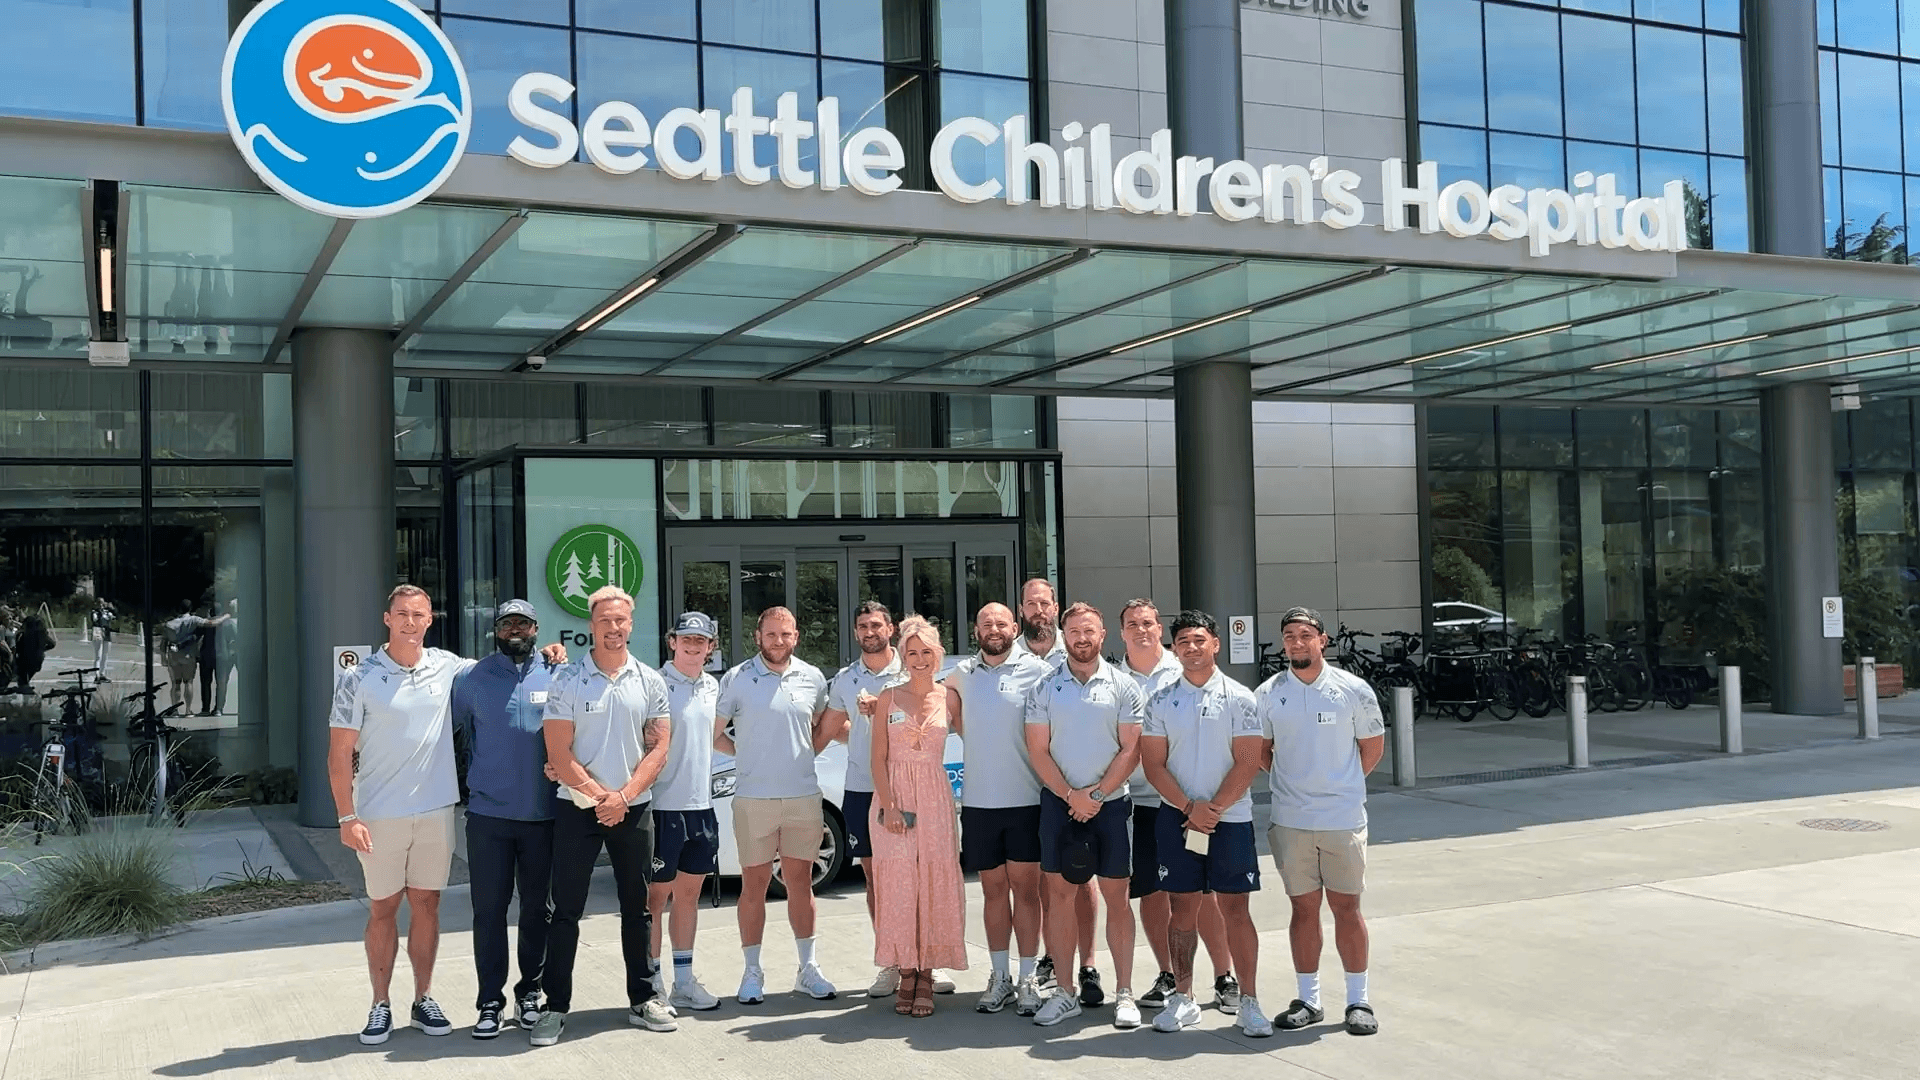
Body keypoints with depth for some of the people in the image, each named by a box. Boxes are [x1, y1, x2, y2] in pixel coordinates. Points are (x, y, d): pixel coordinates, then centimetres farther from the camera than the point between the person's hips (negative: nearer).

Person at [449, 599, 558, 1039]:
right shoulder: (473, 680, 4)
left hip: (543, 816, 1)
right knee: (489, 909, 0)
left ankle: (529, 992, 22)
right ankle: (490, 1001, 9)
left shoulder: (556, 677, 4)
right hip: (488, 815, -1)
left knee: (537, 908, 9)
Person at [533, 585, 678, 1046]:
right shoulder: (568, 681, -2)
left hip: (633, 810, 2)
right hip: (577, 809, -2)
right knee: (566, 911, 1)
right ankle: (556, 1007, 8)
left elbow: (659, 748, 1)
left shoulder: (650, 682, 4)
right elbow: (558, 753, -6)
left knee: (637, 908, 9)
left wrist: (624, 796, -11)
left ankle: (642, 1000, 19)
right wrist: (600, 795, -12)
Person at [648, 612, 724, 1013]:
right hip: (663, 804, -6)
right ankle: (652, 984, 10)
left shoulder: (712, 686, 11)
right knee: (657, 895, 2)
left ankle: (684, 981, 21)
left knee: (689, 892, 13)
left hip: (702, 804, 7)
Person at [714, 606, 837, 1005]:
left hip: (804, 797, 3)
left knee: (800, 882, 10)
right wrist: (746, 753, -3)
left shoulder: (812, 678, 6)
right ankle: (752, 972, 13)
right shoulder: (737, 679, -4)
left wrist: (806, 755, 8)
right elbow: (715, 735, 1)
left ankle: (808, 969, 19)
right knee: (754, 885, 4)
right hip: (753, 800, -3)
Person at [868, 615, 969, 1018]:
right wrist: (889, 806, -8)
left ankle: (926, 975, 6)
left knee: (934, 884, -2)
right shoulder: (888, 698, 4)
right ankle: (906, 974, 6)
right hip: (893, 796, 0)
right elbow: (878, 758, 0)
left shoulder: (949, 697, 6)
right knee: (897, 884, -3)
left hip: (935, 798, 1)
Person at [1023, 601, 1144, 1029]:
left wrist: (1095, 794, -11)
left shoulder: (1123, 686, 1)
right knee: (1060, 894, 4)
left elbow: (1131, 750, -3)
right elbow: (1038, 751, 1)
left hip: (1110, 802, -1)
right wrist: (1070, 795, -9)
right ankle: (1065, 992, 12)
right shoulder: (1045, 688, 4)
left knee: (1116, 897, 1)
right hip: (1058, 802, 1)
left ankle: (1124, 993, 8)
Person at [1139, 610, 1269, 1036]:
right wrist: (1189, 808, -10)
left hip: (1230, 818, -2)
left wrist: (1213, 809, -13)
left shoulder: (1238, 698, -1)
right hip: (1175, 819, 2)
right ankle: (1182, 997, 17)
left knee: (1235, 909, 0)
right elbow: (1153, 764, 1)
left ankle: (1248, 1000, 7)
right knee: (1183, 908, 7)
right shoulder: (1161, 700, 5)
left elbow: (1247, 764, -6)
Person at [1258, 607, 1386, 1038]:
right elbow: (1259, 750, 13)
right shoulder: (1267, 694, 2)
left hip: (1344, 819, -1)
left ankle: (1358, 1001, 13)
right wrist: (1295, 780, 6)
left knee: (1347, 907, 3)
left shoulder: (1353, 690, -2)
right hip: (1291, 821, 1)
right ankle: (1308, 1000, 17)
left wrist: (1342, 784, 8)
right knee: (1304, 908, 8)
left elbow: (1373, 745, 9)